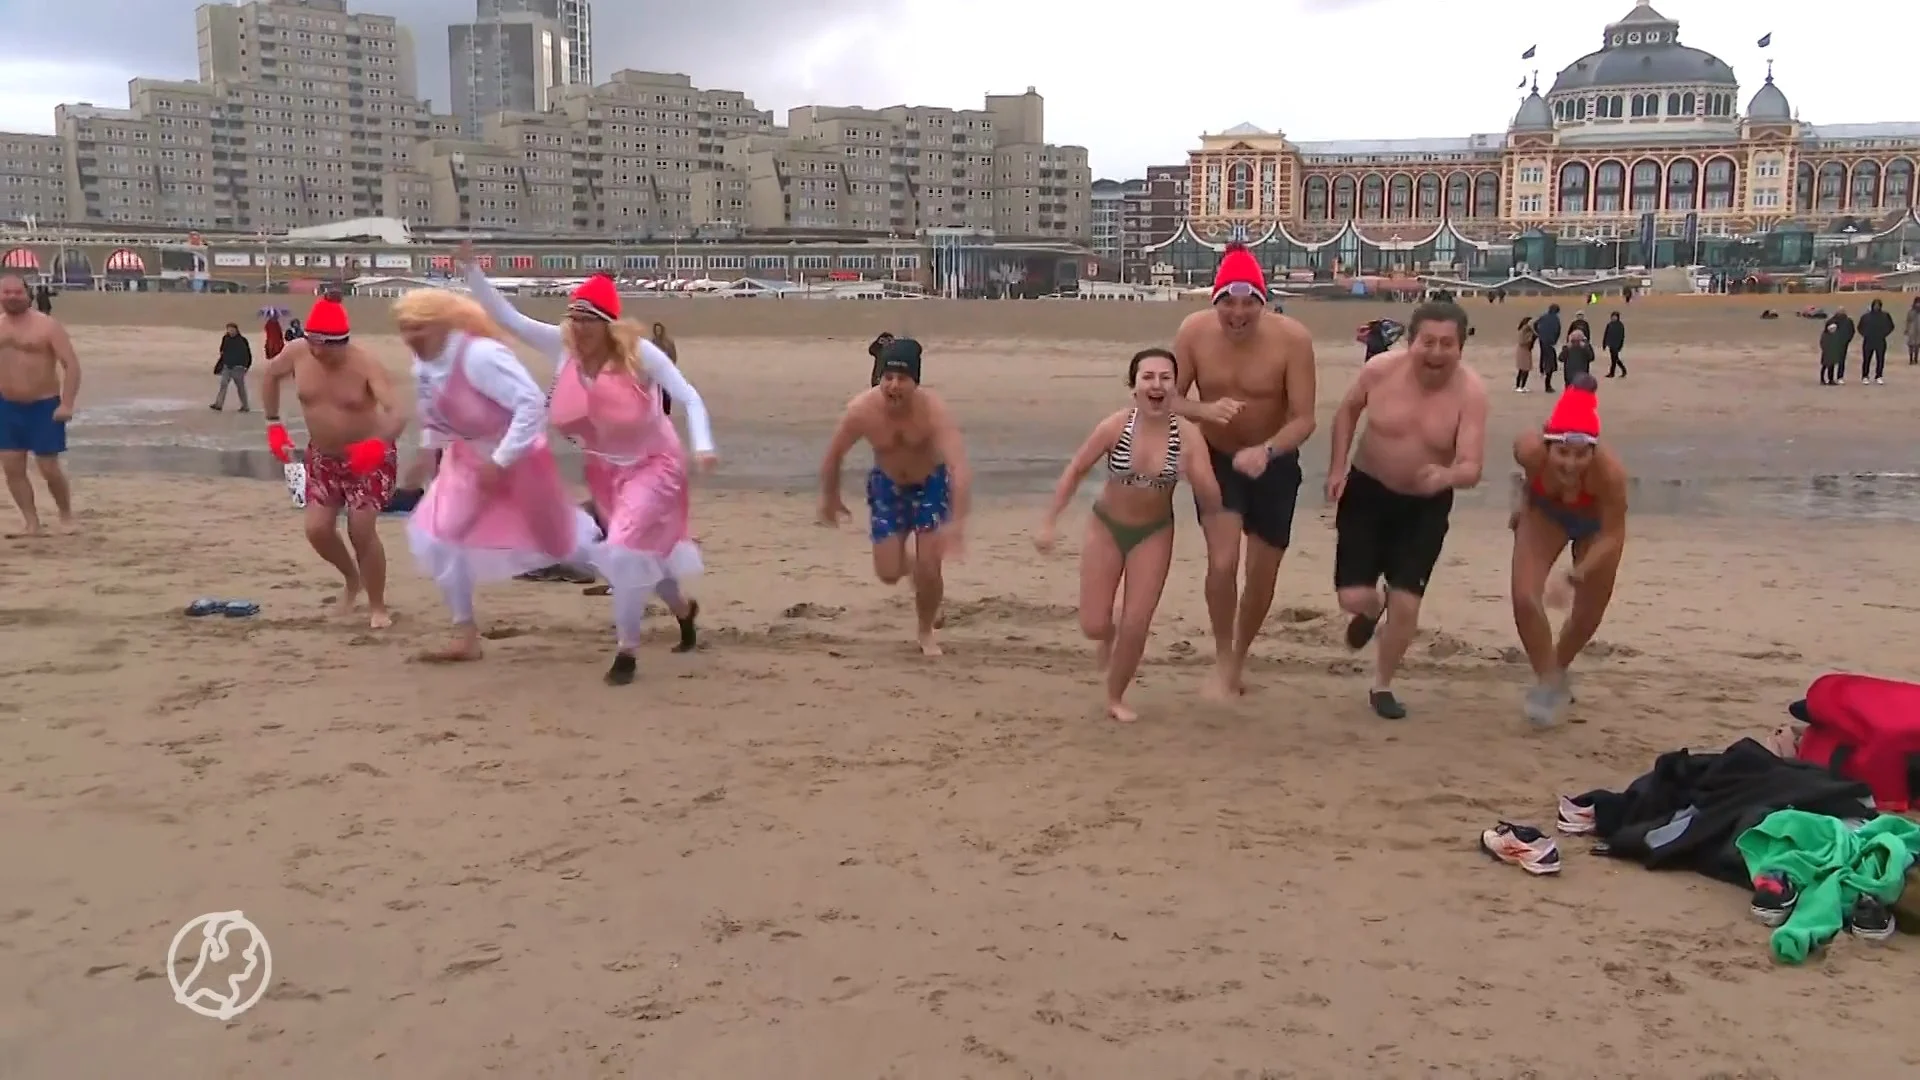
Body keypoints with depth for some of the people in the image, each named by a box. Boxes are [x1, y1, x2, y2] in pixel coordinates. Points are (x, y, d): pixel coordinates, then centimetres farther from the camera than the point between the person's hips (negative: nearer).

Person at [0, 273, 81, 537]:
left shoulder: (47, 325, -11)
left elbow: (71, 365, -15)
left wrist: (66, 404, -22)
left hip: (44, 406, -5)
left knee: (49, 468, -3)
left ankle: (66, 516, 19)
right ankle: (32, 523, 10)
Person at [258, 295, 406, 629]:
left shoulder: (366, 366, -28)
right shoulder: (297, 353, -14)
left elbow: (398, 413, -40)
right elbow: (271, 375, 9)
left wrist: (378, 444, -60)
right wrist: (274, 424, 5)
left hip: (368, 459, -5)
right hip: (322, 457, 5)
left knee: (361, 530, -10)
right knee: (317, 530, 1)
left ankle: (378, 607, 8)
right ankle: (352, 579, 32)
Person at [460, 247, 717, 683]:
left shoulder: (638, 352, -25)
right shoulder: (562, 345, -13)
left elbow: (689, 397, -24)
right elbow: (506, 316, -13)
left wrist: (702, 445, -38)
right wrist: (472, 269, -23)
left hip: (652, 464, -6)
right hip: (604, 468, 6)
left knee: (624, 550, -19)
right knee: (642, 549, 18)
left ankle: (626, 651, -4)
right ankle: (683, 609, 48)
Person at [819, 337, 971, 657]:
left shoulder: (934, 410, -36)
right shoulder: (861, 410, -29)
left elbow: (960, 467, -44)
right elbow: (834, 454, -10)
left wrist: (957, 523, -54)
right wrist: (829, 498, 3)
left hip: (931, 483, -2)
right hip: (887, 485, 2)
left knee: (929, 569, -8)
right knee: (888, 573, 1)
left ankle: (925, 631, 22)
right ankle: (909, 563, 41)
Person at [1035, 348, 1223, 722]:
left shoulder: (1188, 434, -22)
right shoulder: (1114, 427, -22)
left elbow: (1213, 504, -20)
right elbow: (1075, 471, -7)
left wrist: (1195, 476, -39)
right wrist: (1050, 523, -9)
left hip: (1154, 533, 0)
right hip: (1106, 527, 0)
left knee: (1136, 627, -1)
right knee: (1092, 626, 1)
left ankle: (1115, 699, 25)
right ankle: (1110, 635, 40)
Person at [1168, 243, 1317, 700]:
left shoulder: (1292, 338, -24)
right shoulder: (1194, 331, -18)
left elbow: (1304, 418, -22)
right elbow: (1170, 399, -11)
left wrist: (1265, 451, -41)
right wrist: (1205, 411, -34)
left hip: (1274, 464, 0)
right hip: (1217, 459, 0)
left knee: (1262, 574, 11)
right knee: (1222, 562, -18)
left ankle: (1238, 659, 38)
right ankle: (1222, 663, 5)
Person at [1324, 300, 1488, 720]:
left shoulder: (1471, 392, -22)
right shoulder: (1381, 369, -18)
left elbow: (1472, 467, -28)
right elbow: (1348, 410, 4)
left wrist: (1447, 476, -51)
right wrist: (1337, 468, -3)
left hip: (1427, 506, 0)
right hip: (1368, 491, 1)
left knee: (1406, 604, -3)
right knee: (1353, 597, -7)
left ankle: (1382, 686, 22)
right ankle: (1371, 608, 34)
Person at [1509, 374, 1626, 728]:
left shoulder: (1609, 471, -45)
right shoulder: (1530, 449, -40)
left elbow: (1612, 535, -31)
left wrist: (1576, 576, -41)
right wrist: (1523, 496, -3)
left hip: (1595, 524, -1)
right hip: (1545, 513, 1)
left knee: (1588, 616, 14)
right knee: (1525, 598, -16)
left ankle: (1556, 670, 45)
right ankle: (1549, 681, 6)